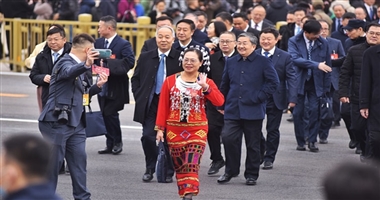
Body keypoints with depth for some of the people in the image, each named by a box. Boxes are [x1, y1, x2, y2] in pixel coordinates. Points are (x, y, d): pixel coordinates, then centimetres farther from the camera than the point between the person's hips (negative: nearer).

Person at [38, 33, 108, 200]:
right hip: (57, 122, -9)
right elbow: (69, 72, -37)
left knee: (79, 162, 7)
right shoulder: (65, 62, -12)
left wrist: (98, 85, 5)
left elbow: (83, 93, 23)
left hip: (75, 123, 9)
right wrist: (86, 64, -56)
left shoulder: (79, 67, 16)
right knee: (53, 164, -3)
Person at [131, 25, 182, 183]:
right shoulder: (145, 57, 7)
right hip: (150, 104, 2)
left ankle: (168, 172, 14)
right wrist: (139, 97, 2)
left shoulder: (180, 58, -3)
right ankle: (150, 169, 12)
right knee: (147, 137, -5)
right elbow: (135, 79, 13)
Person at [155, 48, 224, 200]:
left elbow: (220, 102, -14)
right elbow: (163, 106, 3)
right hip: (174, 130, 2)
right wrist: (160, 128, -3)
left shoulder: (206, 82, 2)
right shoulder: (170, 81, 4)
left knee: (192, 165, -13)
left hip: (197, 130, -2)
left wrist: (205, 87, -25)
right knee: (179, 166, 7)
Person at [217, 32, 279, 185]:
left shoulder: (263, 62, -1)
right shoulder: (231, 62, 11)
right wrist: (221, 105, 16)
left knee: (253, 144, 4)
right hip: (232, 110, 3)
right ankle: (230, 171, 6)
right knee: (228, 138, -11)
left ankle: (252, 175, 16)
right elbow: (224, 85, 18)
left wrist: (259, 97, -10)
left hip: (253, 110, -3)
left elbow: (273, 82, -4)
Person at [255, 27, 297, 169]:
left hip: (276, 100, -1)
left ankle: (269, 158, 17)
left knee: (273, 130, 7)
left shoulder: (285, 57, -3)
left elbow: (291, 78, -5)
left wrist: (292, 98, -15)